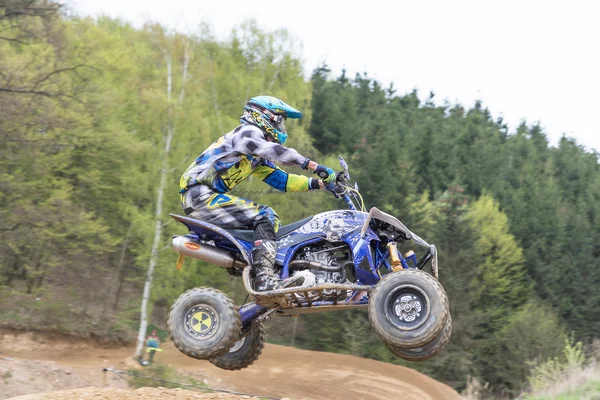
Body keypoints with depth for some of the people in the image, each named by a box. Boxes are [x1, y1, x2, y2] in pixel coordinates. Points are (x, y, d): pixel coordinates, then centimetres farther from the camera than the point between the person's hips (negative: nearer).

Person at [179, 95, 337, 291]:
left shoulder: (257, 157, 25)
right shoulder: (248, 132, -6)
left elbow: (278, 178, 20)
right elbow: (275, 152, -23)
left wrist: (317, 183, 10)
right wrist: (314, 166, -27)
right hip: (200, 194, -11)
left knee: (268, 219, 16)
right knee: (266, 216, -19)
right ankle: (265, 278, -30)